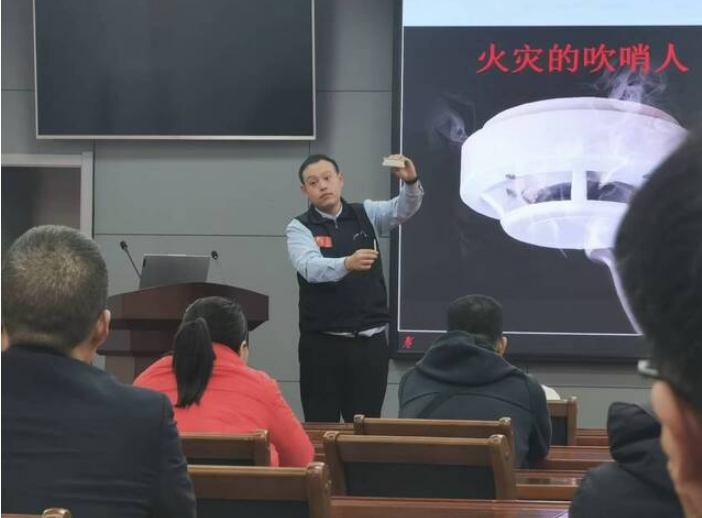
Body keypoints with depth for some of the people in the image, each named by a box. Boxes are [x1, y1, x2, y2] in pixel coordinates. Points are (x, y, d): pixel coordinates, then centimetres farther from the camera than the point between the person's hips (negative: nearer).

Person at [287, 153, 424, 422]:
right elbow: (310, 268, -20)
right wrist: (347, 263, -40)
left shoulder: (366, 214, 9)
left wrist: (410, 181, -31)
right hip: (322, 343, -2)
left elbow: (403, 209, -9)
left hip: (370, 342, 2)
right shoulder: (299, 228, -1)